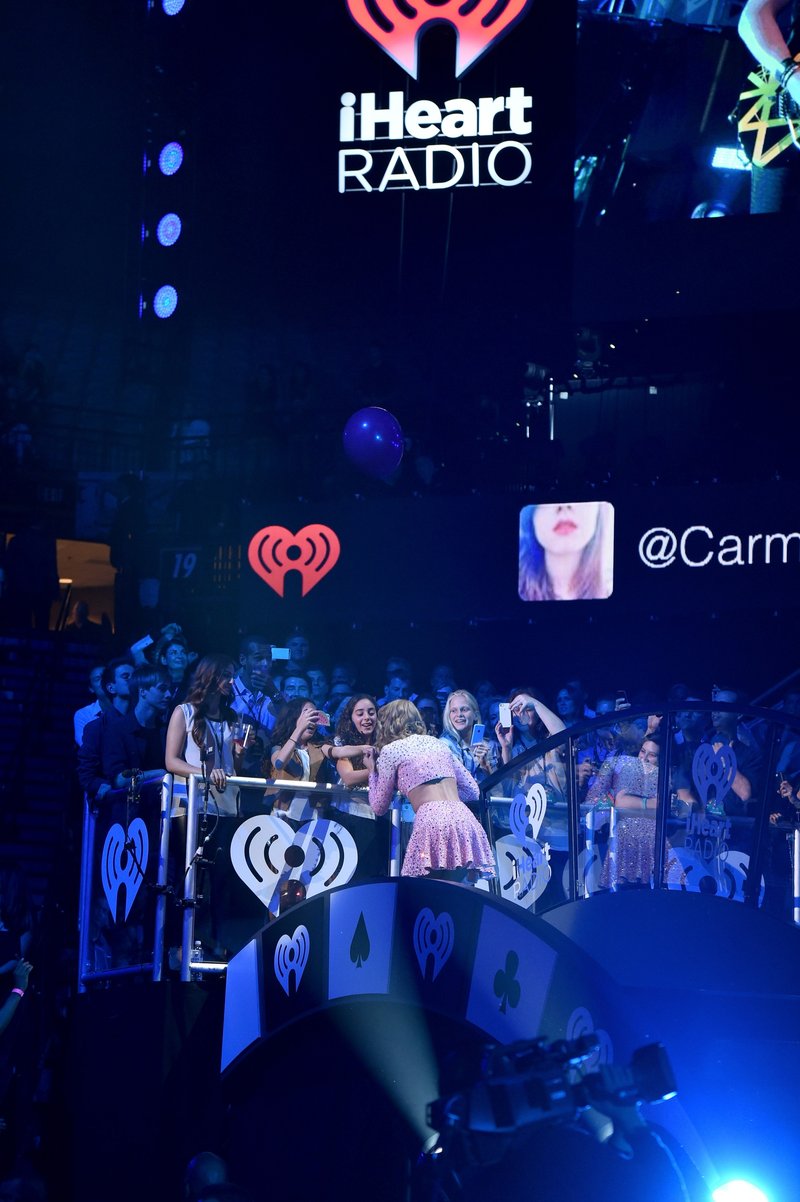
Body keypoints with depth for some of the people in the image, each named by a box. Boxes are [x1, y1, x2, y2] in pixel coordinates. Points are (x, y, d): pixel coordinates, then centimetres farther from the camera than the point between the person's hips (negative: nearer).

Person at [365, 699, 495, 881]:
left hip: (433, 823, -5)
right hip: (464, 820, 5)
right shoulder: (437, 743, 28)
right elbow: (473, 791, 28)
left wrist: (372, 770, 32)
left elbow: (379, 807, 19)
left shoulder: (390, 750, 12)